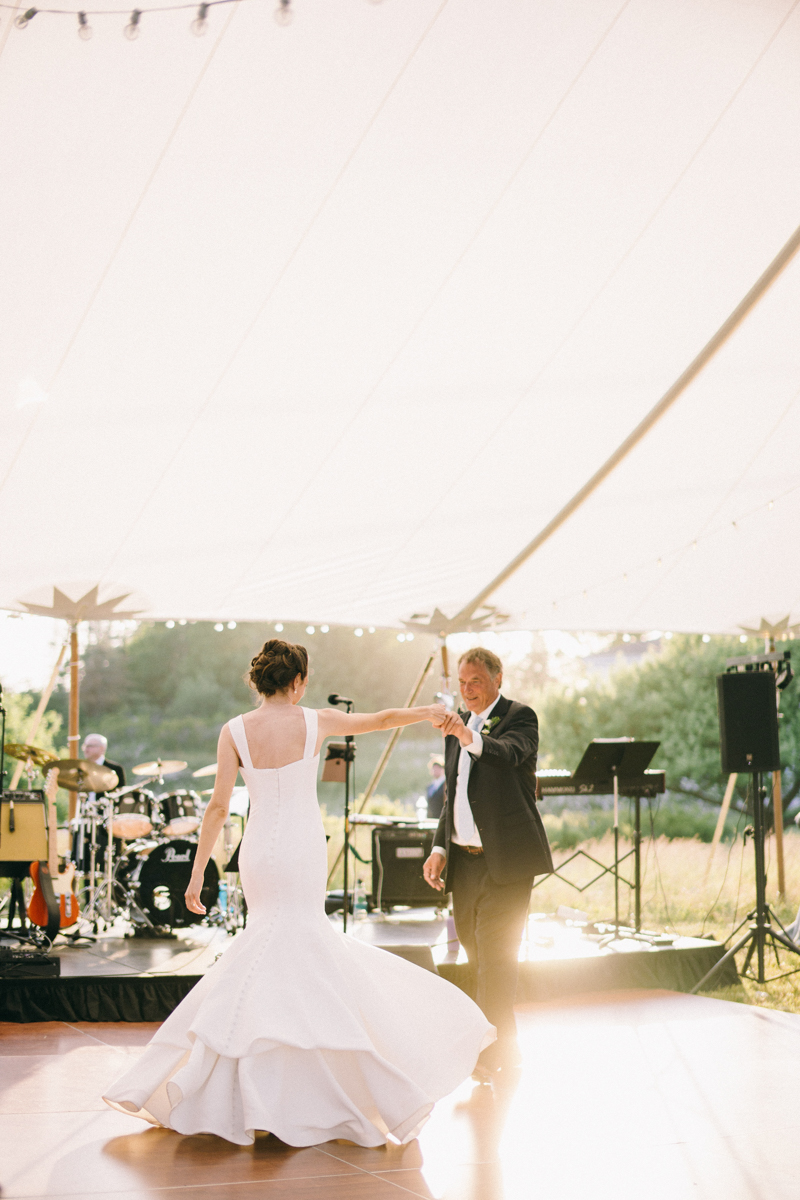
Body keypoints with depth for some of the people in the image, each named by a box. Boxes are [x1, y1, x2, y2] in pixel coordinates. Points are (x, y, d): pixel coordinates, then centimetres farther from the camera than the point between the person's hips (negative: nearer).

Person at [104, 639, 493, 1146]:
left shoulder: (234, 732, -3)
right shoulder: (315, 722, -4)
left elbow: (219, 807, -4)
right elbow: (382, 719, 12)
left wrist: (198, 874, 1)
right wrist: (425, 712, 29)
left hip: (259, 852, 2)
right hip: (302, 851, -2)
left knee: (272, 937, 14)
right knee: (297, 943, 3)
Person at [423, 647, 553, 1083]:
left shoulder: (520, 717, -5)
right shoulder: (457, 726, 16)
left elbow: (508, 752, -29)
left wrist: (470, 738, -48)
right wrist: (440, 848, 8)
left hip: (505, 861, -7)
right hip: (464, 862, 7)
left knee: (495, 960, -9)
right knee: (478, 958, 12)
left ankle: (490, 1054, -2)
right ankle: (506, 1051, 24)